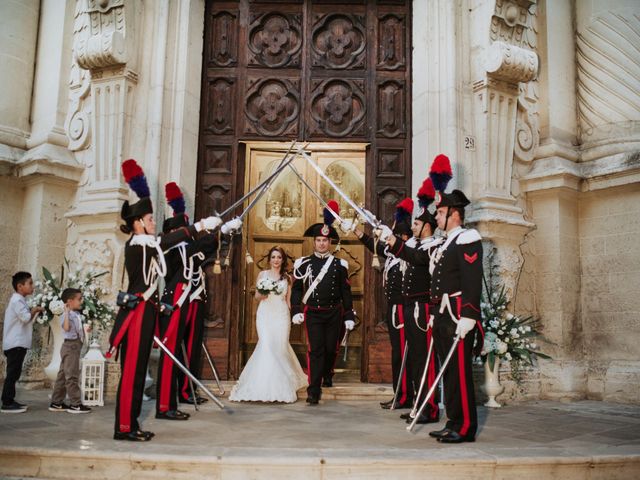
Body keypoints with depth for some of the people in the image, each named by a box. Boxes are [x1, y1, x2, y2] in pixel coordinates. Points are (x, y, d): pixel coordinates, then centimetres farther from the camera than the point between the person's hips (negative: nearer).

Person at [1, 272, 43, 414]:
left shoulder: (19, 300, 18)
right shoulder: (17, 300, -14)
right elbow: (25, 318, -23)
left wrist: (33, 312, 8)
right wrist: (34, 310, -7)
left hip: (17, 343, 10)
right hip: (15, 343, -10)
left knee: (14, 373, 13)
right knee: (12, 373, -8)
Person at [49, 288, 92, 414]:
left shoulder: (76, 315, 14)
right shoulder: (67, 315, -14)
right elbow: (66, 328, -33)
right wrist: (66, 312, -32)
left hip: (75, 346, 10)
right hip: (70, 346, -10)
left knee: (63, 375, 13)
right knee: (71, 375, -5)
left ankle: (56, 403, 20)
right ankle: (75, 404, -2)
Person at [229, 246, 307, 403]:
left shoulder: (287, 278, 10)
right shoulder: (262, 274, 8)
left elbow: (288, 300, 12)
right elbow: (257, 296, 10)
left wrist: (290, 319, 8)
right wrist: (262, 294, -12)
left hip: (281, 315, 1)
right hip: (265, 314, -1)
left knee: (280, 346, -4)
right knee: (266, 345, -12)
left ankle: (281, 386, 11)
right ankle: (265, 386, -2)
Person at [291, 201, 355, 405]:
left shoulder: (339, 264, 4)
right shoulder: (303, 263, 2)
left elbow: (345, 292, 6)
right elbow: (296, 289, 5)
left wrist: (349, 316, 3)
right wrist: (296, 311, -6)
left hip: (334, 313, 2)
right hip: (313, 313, -2)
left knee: (331, 349, 10)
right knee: (315, 350, -8)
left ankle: (326, 375, 40)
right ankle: (314, 391, -6)